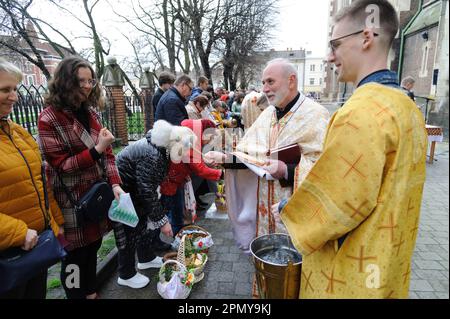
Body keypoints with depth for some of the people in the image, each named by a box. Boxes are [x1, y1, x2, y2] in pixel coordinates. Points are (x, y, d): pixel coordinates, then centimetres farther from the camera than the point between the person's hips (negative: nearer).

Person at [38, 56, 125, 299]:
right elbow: (61, 165, -15)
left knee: (92, 249, 20)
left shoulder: (90, 112, 8)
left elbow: (107, 152, 5)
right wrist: (96, 149, -25)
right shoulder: (49, 118, -13)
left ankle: (92, 293, 40)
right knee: (75, 257, 10)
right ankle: (78, 295, 32)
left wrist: (114, 183, -8)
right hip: (73, 203, -6)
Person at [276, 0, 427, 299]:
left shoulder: (362, 110, -27)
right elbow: (388, 191, 10)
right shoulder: (407, 105, 3)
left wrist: (288, 211, -8)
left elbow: (336, 202, -25)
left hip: (350, 272, -8)